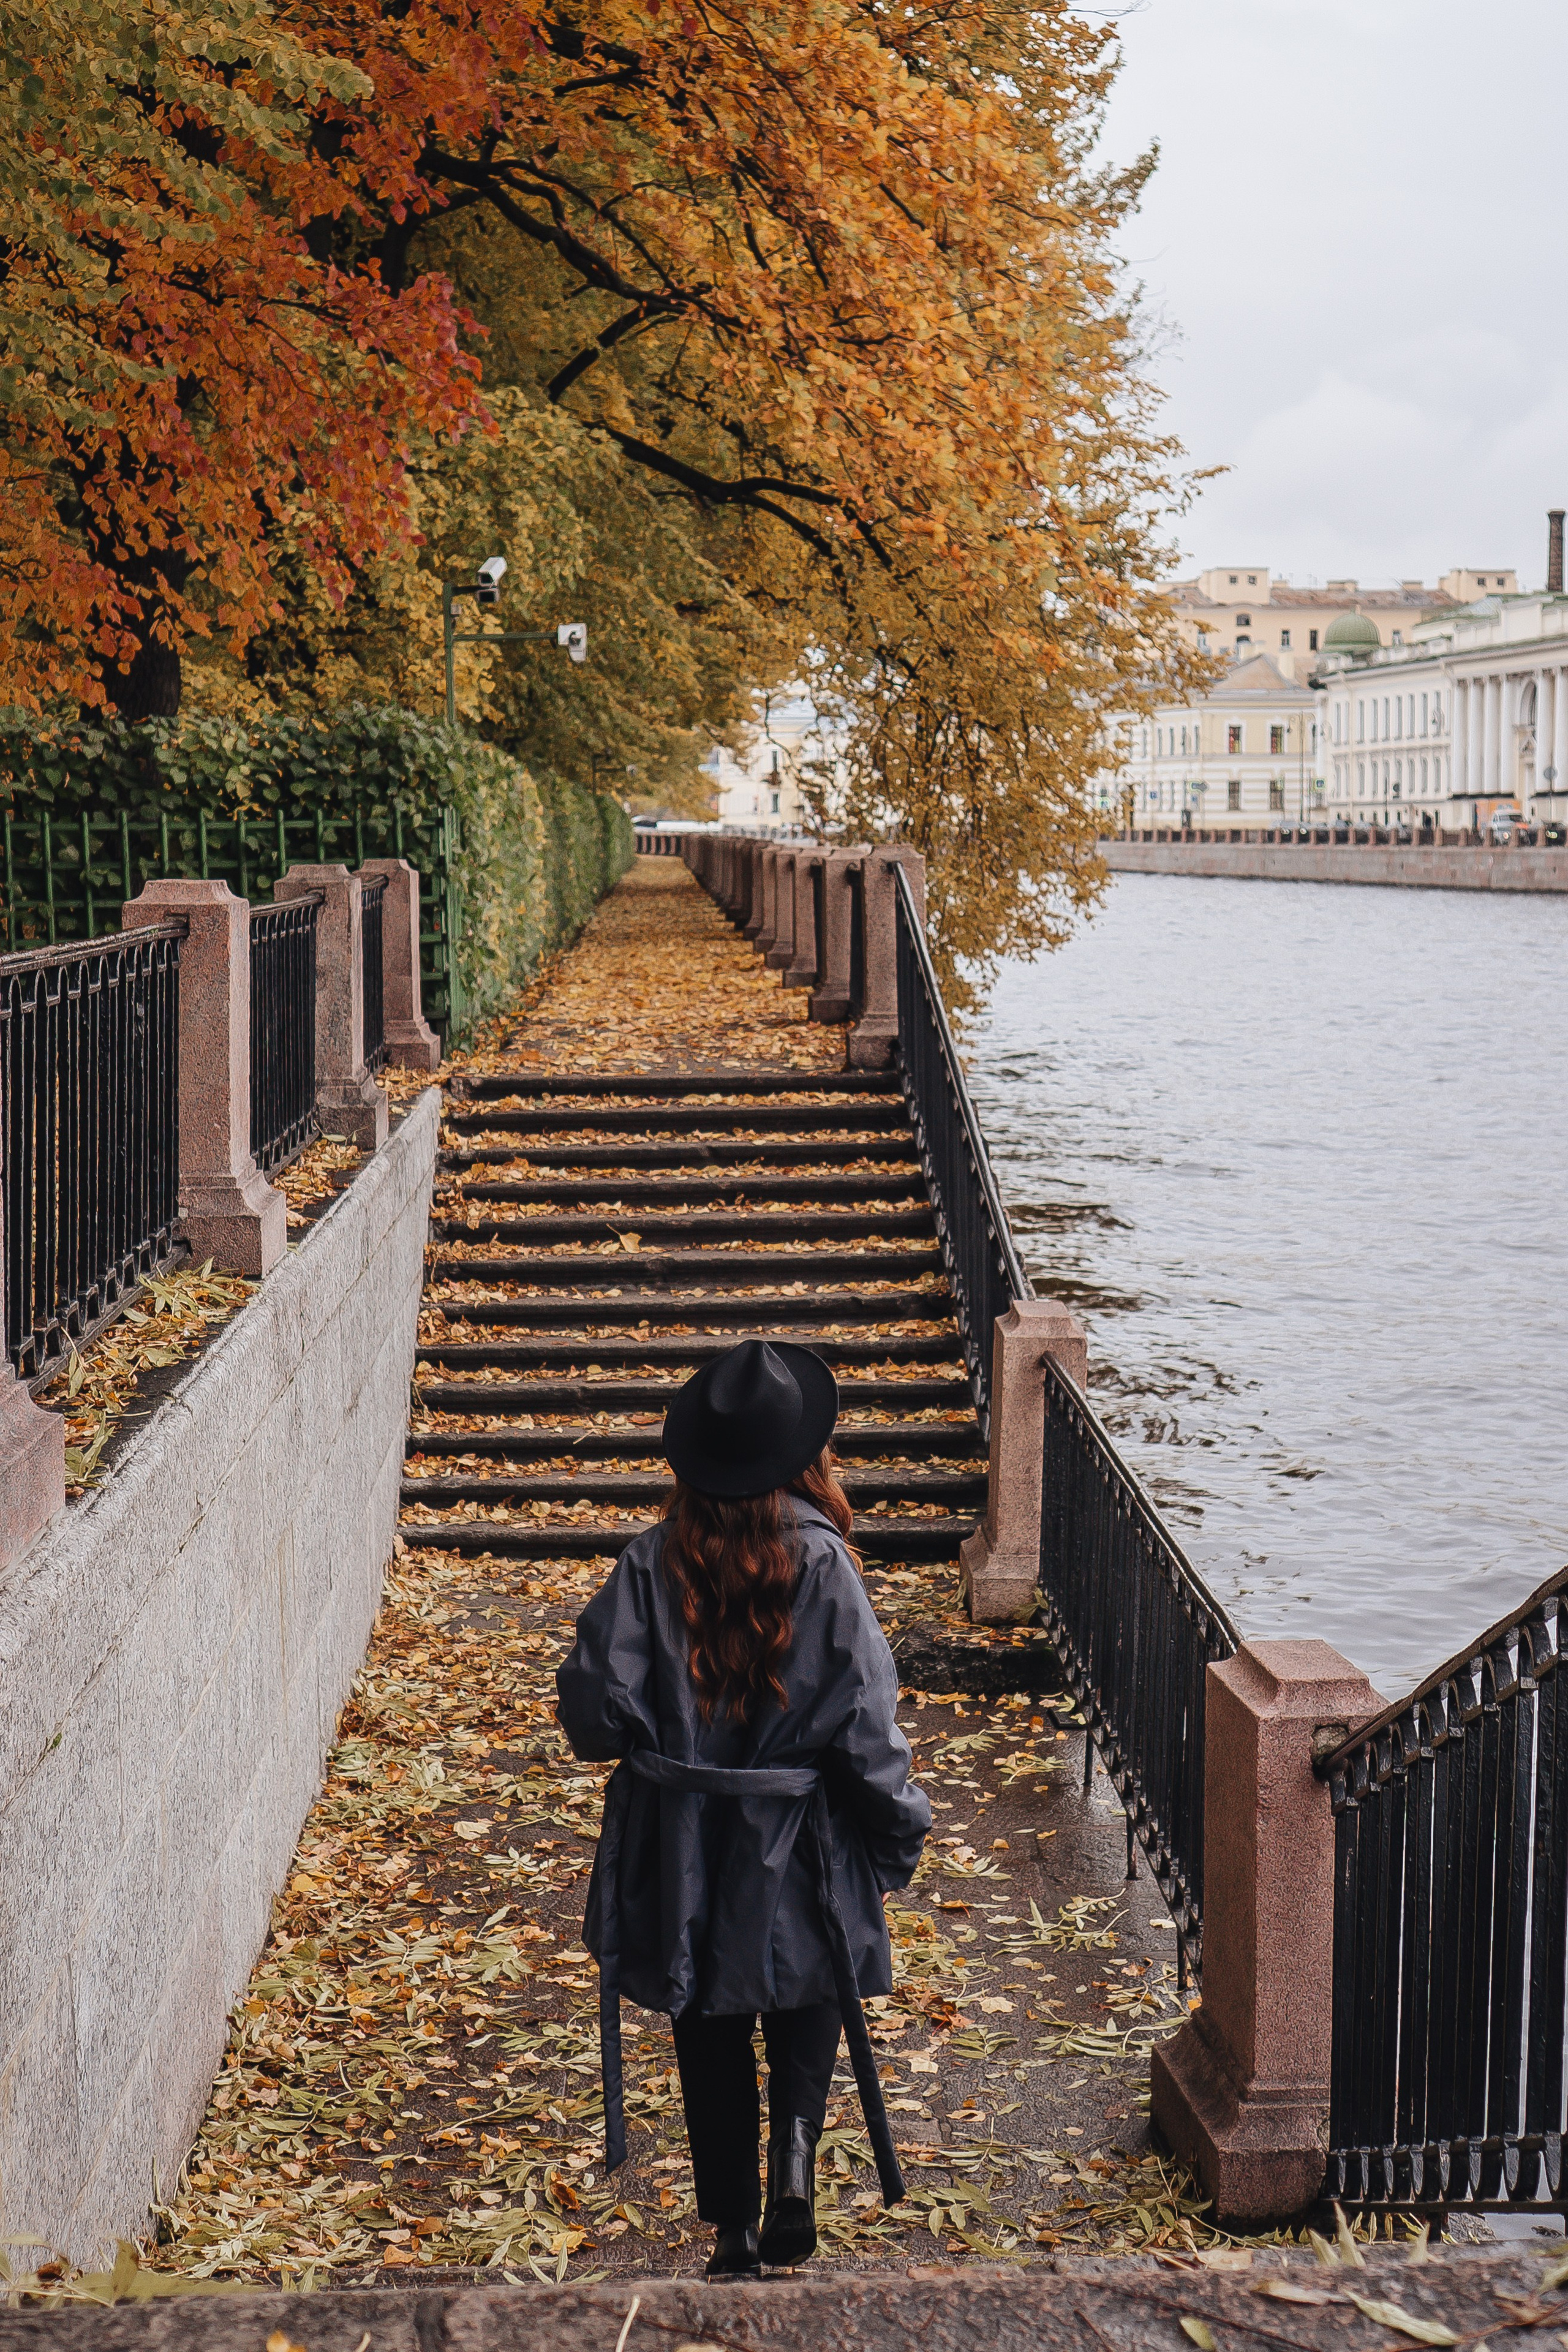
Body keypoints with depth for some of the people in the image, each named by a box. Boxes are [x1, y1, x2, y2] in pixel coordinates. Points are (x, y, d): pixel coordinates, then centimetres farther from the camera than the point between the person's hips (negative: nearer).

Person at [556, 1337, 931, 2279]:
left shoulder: (654, 1561, -9)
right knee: (810, 2000, 20)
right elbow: (864, 1726, -14)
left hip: (680, 1848, 2)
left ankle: (734, 2226, 21)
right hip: (799, 1849, -1)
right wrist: (902, 1831, 0)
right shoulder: (822, 1564, -14)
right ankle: (794, 2155, -4)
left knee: (712, 2027, 16)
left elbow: (596, 1709, -11)